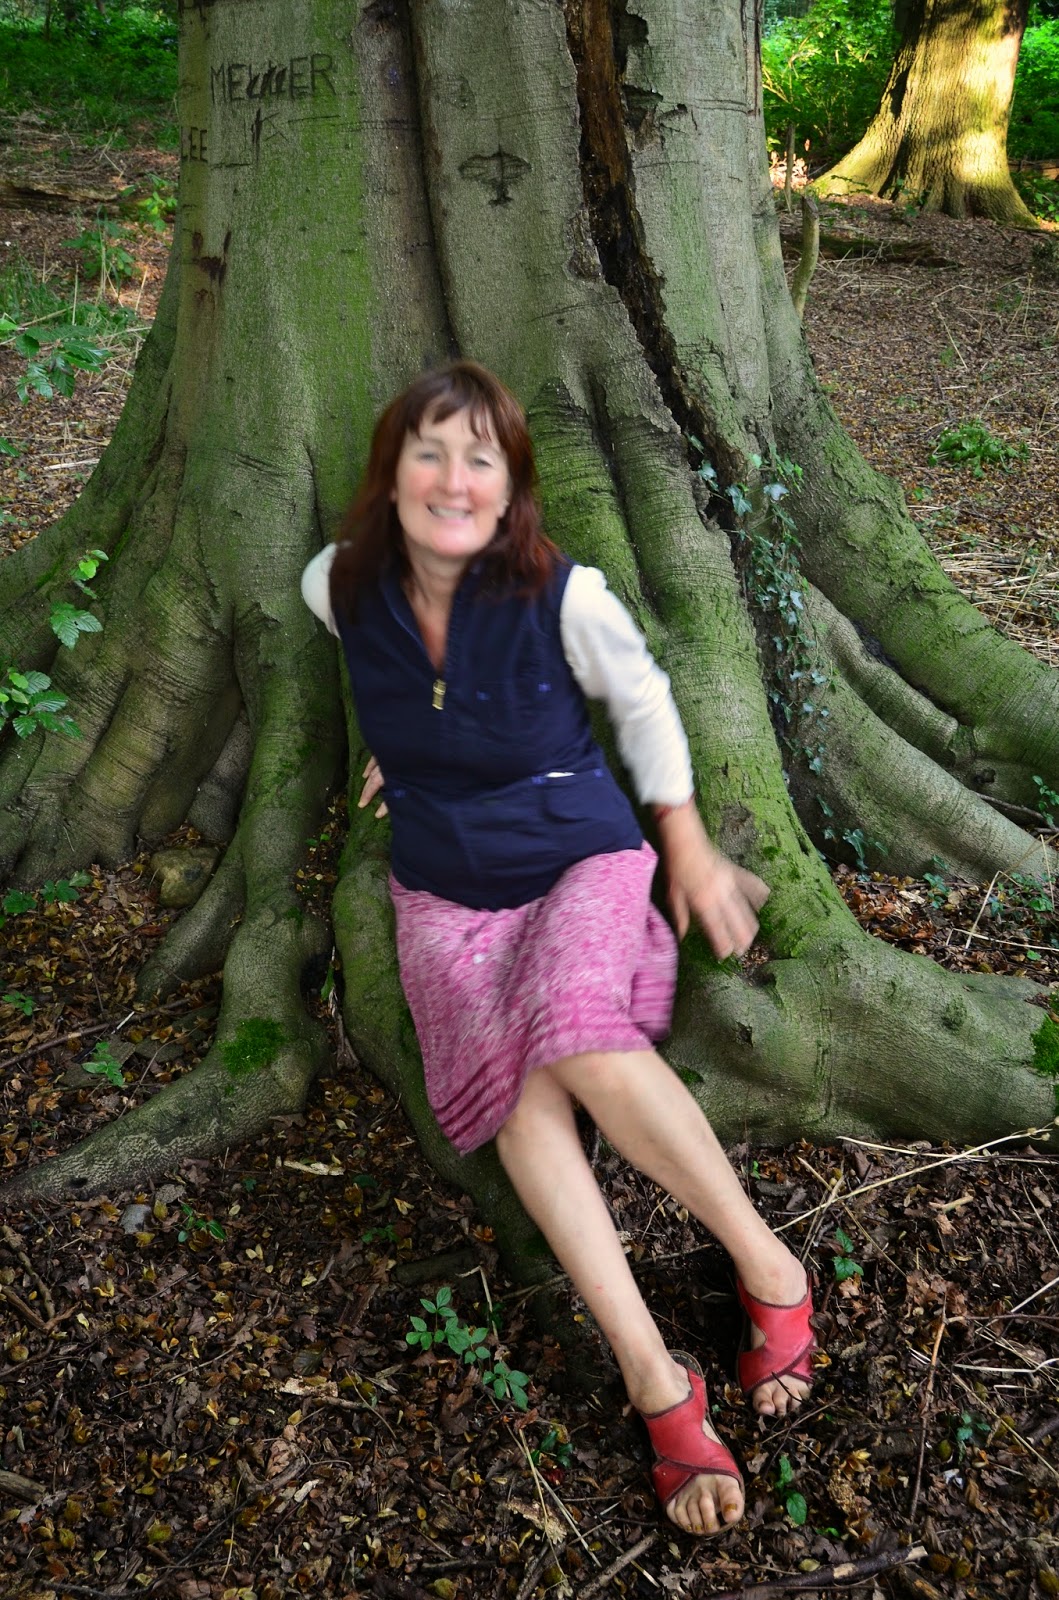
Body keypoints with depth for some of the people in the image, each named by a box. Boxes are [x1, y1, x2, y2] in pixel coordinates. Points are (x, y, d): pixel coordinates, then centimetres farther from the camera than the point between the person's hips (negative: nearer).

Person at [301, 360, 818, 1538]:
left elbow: (640, 698, 0)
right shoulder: (342, 588, -9)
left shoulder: (564, 596, -17)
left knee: (581, 1035, -34)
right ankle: (657, 1384, -25)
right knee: (518, 1084, -25)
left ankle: (769, 1267, -14)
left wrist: (690, 850, 4)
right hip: (445, 889, 3)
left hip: (581, 860, -2)